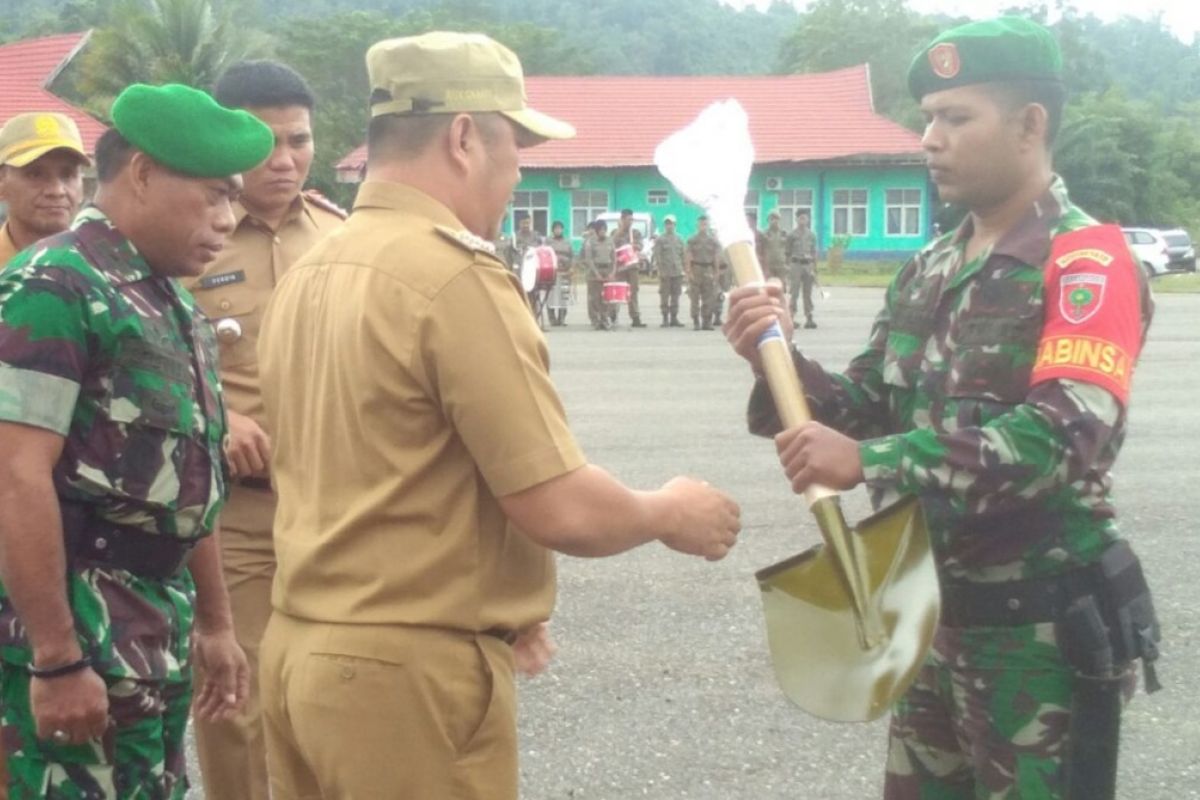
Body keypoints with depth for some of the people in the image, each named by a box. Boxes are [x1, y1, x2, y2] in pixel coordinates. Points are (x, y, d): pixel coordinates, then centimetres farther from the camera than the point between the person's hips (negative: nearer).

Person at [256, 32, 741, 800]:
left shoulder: (310, 273, 8)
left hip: (303, 648, 8)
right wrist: (670, 513, 0)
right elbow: (563, 510, -19)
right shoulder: (455, 276, -18)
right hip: (409, 673, -8)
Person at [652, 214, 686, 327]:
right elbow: (656, 256, -5)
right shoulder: (660, 240, 0)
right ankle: (665, 319, 2)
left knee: (676, 296, 5)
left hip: (677, 272, 4)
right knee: (664, 296, -2)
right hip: (665, 273, -4)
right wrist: (659, 269, -14)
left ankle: (674, 318, 10)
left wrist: (683, 269, 11)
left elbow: (682, 255, 17)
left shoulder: (679, 240, 14)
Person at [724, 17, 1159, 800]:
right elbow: (870, 411, 10)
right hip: (932, 610, 8)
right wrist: (783, 361, -10)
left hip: (1040, 624, -7)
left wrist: (871, 464, -31)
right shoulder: (927, 271, 10)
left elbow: (1069, 434, -27)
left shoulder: (1085, 261, -14)